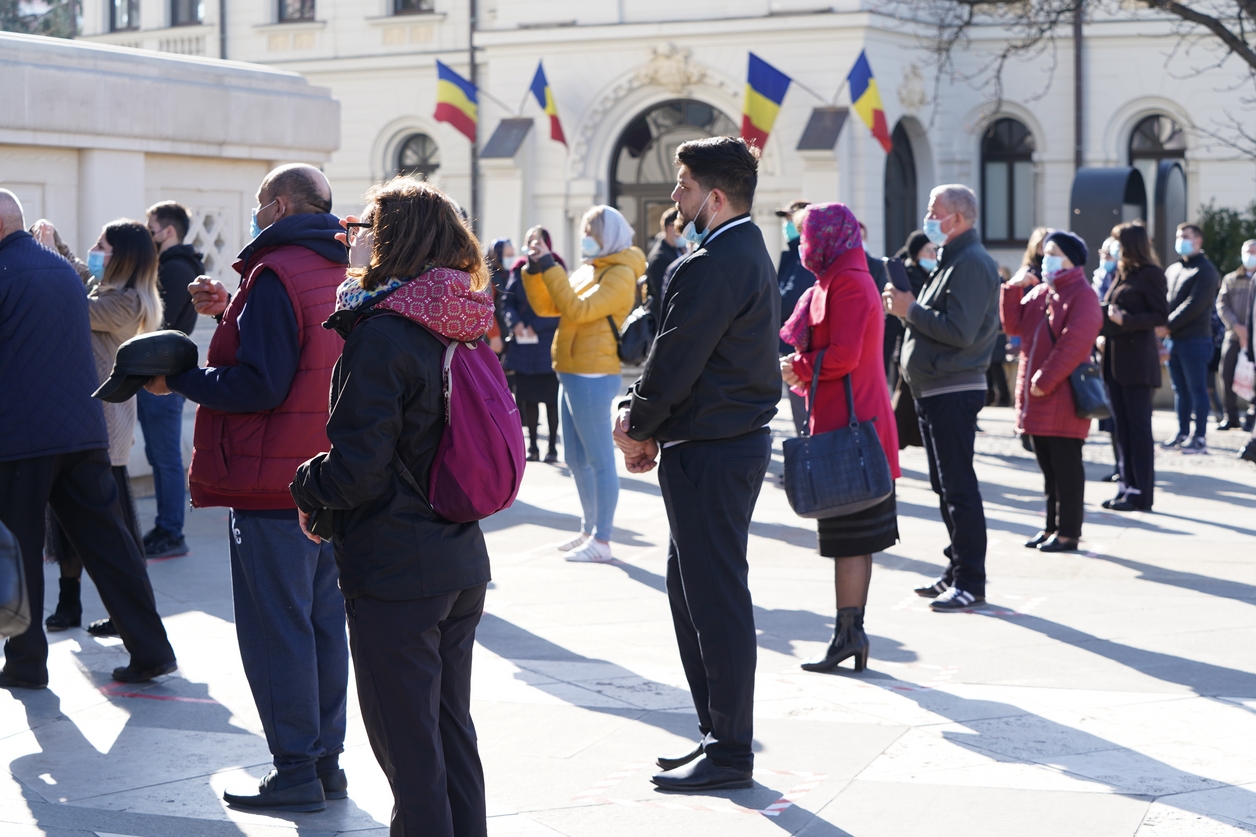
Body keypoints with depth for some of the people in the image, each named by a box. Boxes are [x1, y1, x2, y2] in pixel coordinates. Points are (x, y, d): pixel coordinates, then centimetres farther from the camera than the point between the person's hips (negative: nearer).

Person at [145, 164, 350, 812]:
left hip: (273, 488, -9)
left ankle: (295, 770, 2)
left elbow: (258, 384, -22)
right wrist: (232, 313, 16)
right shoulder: (342, 273, 12)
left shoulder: (276, 274, -16)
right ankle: (327, 759, 21)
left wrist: (178, 380, -11)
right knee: (323, 619, 14)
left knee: (274, 627, -2)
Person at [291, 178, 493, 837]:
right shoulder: (458, 328, 7)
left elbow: (356, 467, -21)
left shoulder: (380, 336, -17)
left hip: (395, 572, -8)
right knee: (451, 727, 18)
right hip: (462, 561, 8)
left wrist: (307, 489, 0)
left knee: (406, 741, 1)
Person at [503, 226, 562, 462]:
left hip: (549, 344, -4)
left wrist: (537, 326, -16)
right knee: (528, 396, 8)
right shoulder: (520, 270, 6)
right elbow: (507, 301, 6)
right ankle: (532, 446, 15)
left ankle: (552, 446, 8)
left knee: (551, 398, 1)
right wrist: (514, 322, -12)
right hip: (523, 344, 4)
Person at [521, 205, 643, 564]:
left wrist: (549, 266, -19)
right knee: (576, 459, 15)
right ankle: (589, 530, 26)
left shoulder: (620, 274, -10)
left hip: (593, 376, -9)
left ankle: (602, 541, -3)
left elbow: (578, 309, -21)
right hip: (572, 374, 9)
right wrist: (535, 268, 4)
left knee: (599, 460, -6)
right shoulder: (587, 271, 16)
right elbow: (545, 306, 17)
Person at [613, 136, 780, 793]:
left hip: (711, 454, -11)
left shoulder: (714, 264, -19)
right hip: (735, 439, 11)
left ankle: (730, 752, 3)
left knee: (716, 597, -4)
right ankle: (718, 733, 24)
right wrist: (643, 418, 6)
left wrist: (638, 425, -2)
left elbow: (676, 360, -18)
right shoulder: (747, 251, 15)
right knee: (689, 588, 17)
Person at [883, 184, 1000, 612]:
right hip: (935, 389, 11)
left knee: (959, 487, -8)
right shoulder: (952, 260, 19)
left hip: (954, 392, -11)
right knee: (947, 485, 14)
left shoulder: (971, 263, -14)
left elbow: (959, 331, -23)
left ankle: (971, 581, -5)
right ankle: (957, 573, 22)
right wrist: (909, 308, 5)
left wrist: (910, 310, -14)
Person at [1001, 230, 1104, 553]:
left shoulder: (1082, 296, -10)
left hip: (1063, 398, -8)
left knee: (1066, 467, -3)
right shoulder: (1038, 293, 15)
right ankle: (1053, 526, 21)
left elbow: (1072, 344, -18)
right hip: (1035, 394, 8)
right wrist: (1014, 289, 2)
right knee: (1048, 466, 14)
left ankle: (1068, 532, 2)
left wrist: (1045, 380, -20)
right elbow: (1014, 325, 13)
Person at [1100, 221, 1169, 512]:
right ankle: (1126, 486, 13)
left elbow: (1161, 316, -11)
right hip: (1115, 357, 8)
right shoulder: (1122, 273, 17)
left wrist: (1125, 320, -20)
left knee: (1138, 426, -5)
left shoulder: (1150, 274, -7)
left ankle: (1142, 492, -3)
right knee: (1121, 426, 9)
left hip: (1136, 359, -8)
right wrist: (1103, 333, 6)